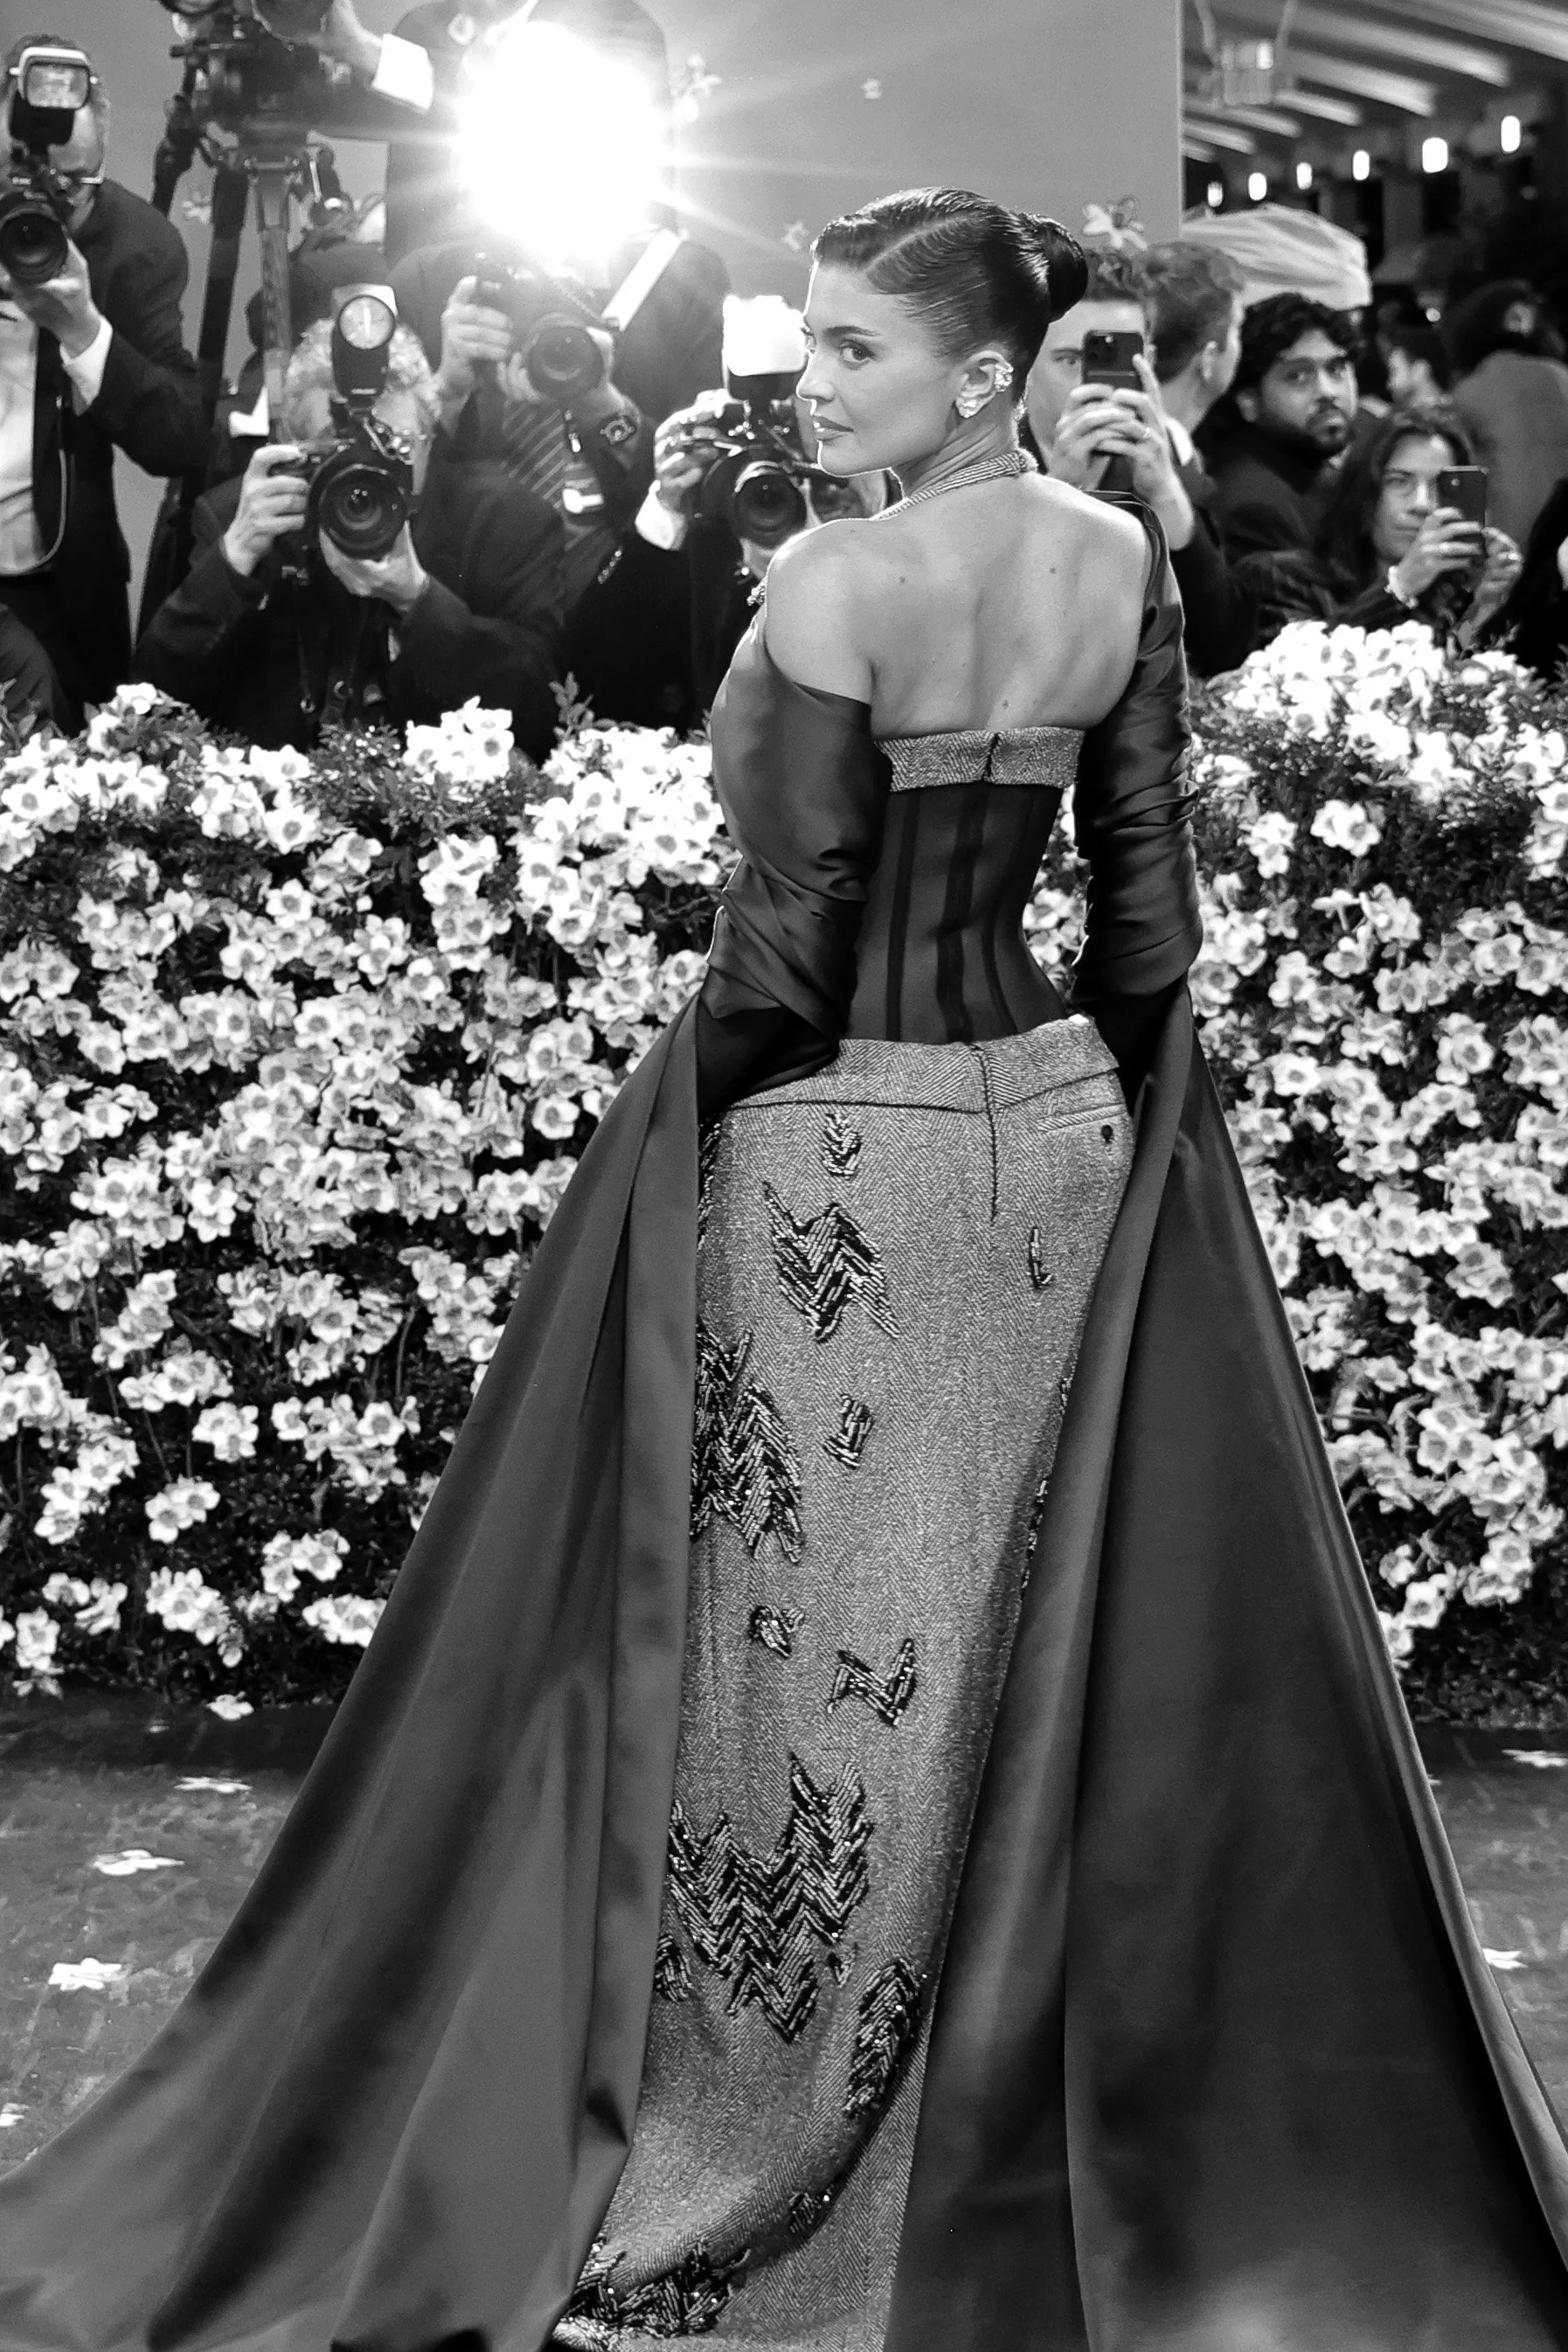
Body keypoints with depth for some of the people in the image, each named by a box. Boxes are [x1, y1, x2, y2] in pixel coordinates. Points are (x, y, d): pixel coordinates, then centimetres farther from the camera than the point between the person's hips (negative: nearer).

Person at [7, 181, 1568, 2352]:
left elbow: (788, 932, -16)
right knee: (1026, 1636, 14)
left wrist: (667, 1145, -5)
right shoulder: (1124, 562, 4)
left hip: (836, 1144, -6)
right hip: (1052, 1121, 6)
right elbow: (1148, 888, 7)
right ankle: (1025, 2138, 27)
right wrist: (1116, 1088, 16)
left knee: (801, 1645, 3)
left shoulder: (840, 578, -15)